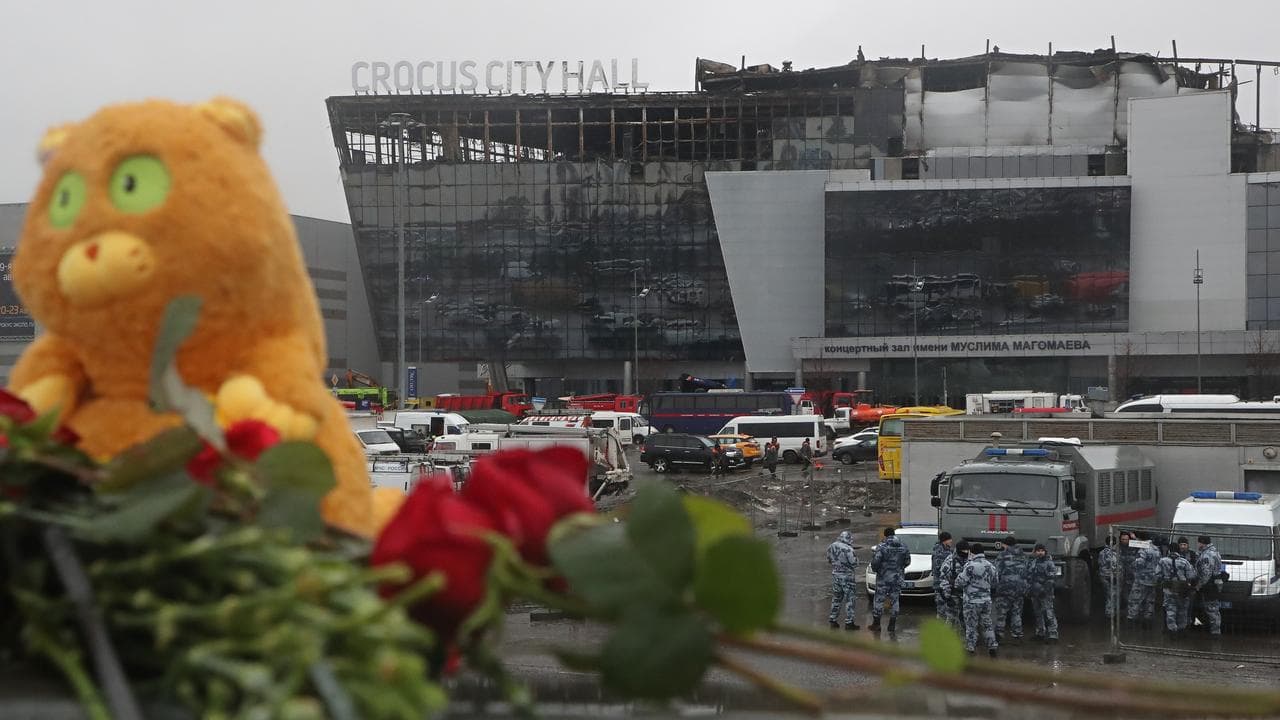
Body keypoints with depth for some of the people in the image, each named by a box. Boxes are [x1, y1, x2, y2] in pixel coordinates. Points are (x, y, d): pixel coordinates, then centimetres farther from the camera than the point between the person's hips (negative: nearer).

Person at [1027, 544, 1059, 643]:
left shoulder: (1048, 562, -8)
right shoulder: (1033, 562, 14)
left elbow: (1050, 579, -14)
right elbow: (1029, 576, 22)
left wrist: (1045, 590, -20)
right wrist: (1028, 589, 15)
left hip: (1045, 593, -7)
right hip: (1034, 593, 7)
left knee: (1048, 613, -12)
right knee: (1038, 613, 14)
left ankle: (1053, 634, -15)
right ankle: (1040, 633, 24)